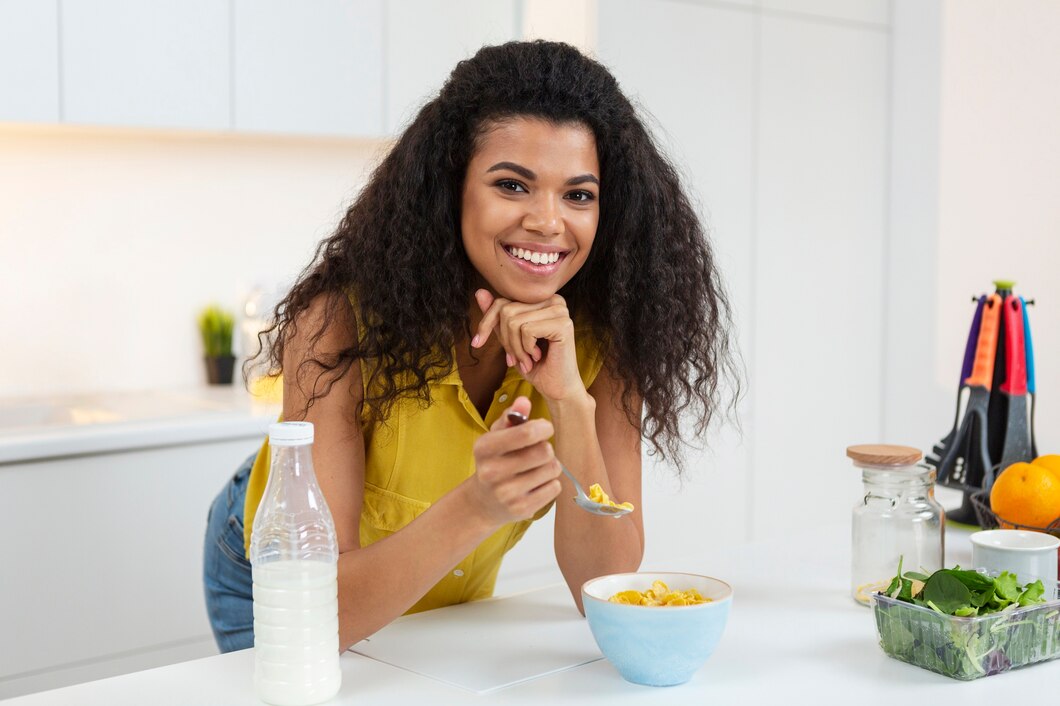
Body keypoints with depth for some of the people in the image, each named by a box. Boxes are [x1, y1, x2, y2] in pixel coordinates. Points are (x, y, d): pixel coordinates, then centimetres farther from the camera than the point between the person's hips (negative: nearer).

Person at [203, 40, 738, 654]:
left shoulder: (602, 339, -19)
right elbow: (319, 609, -33)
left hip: (450, 602, 3)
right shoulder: (342, 321, -29)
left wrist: (569, 400, -35)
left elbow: (606, 590, -22)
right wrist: (477, 508, -50)